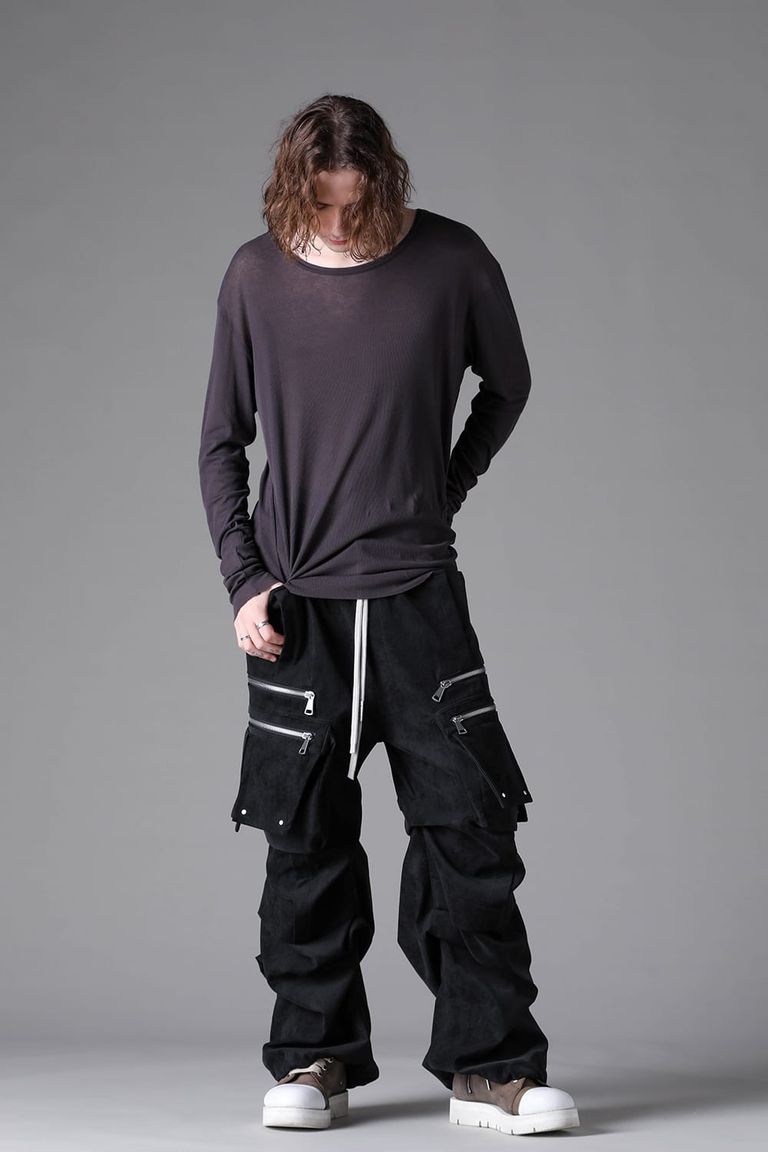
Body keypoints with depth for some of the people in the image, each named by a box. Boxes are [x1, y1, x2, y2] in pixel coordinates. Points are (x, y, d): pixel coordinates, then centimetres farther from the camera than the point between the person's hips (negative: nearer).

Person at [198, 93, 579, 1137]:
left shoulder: (453, 262, -3)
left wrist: (444, 493, 8)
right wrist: (245, 581, -1)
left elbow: (508, 384, 14)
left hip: (421, 596, 0)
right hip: (297, 602, 1)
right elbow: (222, 443, 7)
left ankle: (490, 1066, 6)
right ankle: (314, 1058, 17)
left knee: (470, 828, -3)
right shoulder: (257, 276, -1)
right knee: (306, 845, 5)